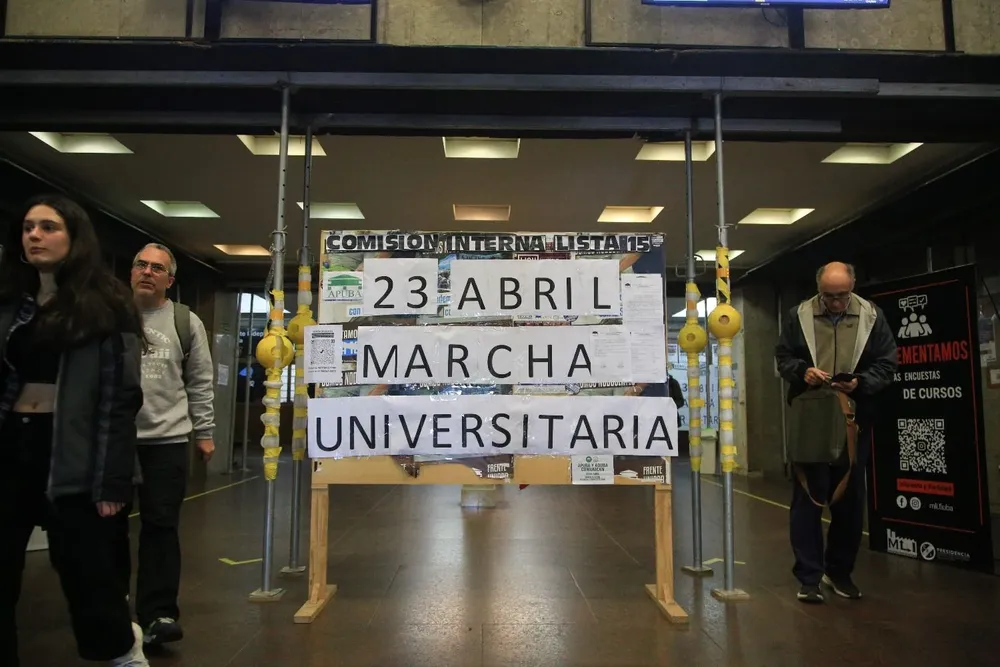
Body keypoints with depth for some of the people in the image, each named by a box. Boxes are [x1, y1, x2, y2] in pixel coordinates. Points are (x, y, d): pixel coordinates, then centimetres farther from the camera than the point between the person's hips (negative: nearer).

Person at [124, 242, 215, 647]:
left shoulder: (186, 322, 3)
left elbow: (200, 383, 5)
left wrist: (204, 431, 3)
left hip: (167, 438, -2)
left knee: (160, 525, -1)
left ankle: (157, 614, 5)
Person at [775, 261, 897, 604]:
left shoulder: (872, 316, 1)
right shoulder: (799, 316, 1)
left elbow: (886, 364, 3)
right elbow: (783, 357, 9)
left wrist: (861, 383, -15)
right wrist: (802, 372, -12)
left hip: (853, 421, 1)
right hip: (809, 422, -1)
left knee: (850, 500, 12)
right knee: (808, 499, 2)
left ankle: (840, 571, 29)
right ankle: (809, 577, 11)